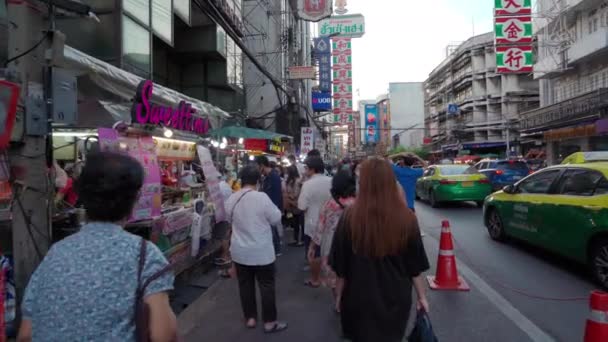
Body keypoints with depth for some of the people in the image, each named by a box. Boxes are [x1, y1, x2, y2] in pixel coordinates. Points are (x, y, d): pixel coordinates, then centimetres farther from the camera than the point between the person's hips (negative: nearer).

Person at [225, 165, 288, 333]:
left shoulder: (231, 199, -4)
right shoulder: (262, 197, -20)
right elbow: (276, 219, -9)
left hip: (240, 252, 5)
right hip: (262, 252, -4)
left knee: (245, 284, 16)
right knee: (267, 286, 8)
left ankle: (250, 318, 28)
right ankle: (269, 322, 16)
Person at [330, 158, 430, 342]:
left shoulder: (350, 217, -18)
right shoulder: (406, 218, -14)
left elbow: (340, 267, -8)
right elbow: (416, 266, -5)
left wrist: (341, 294, 8)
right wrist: (422, 296, 10)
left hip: (360, 299, -1)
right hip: (396, 298, 2)